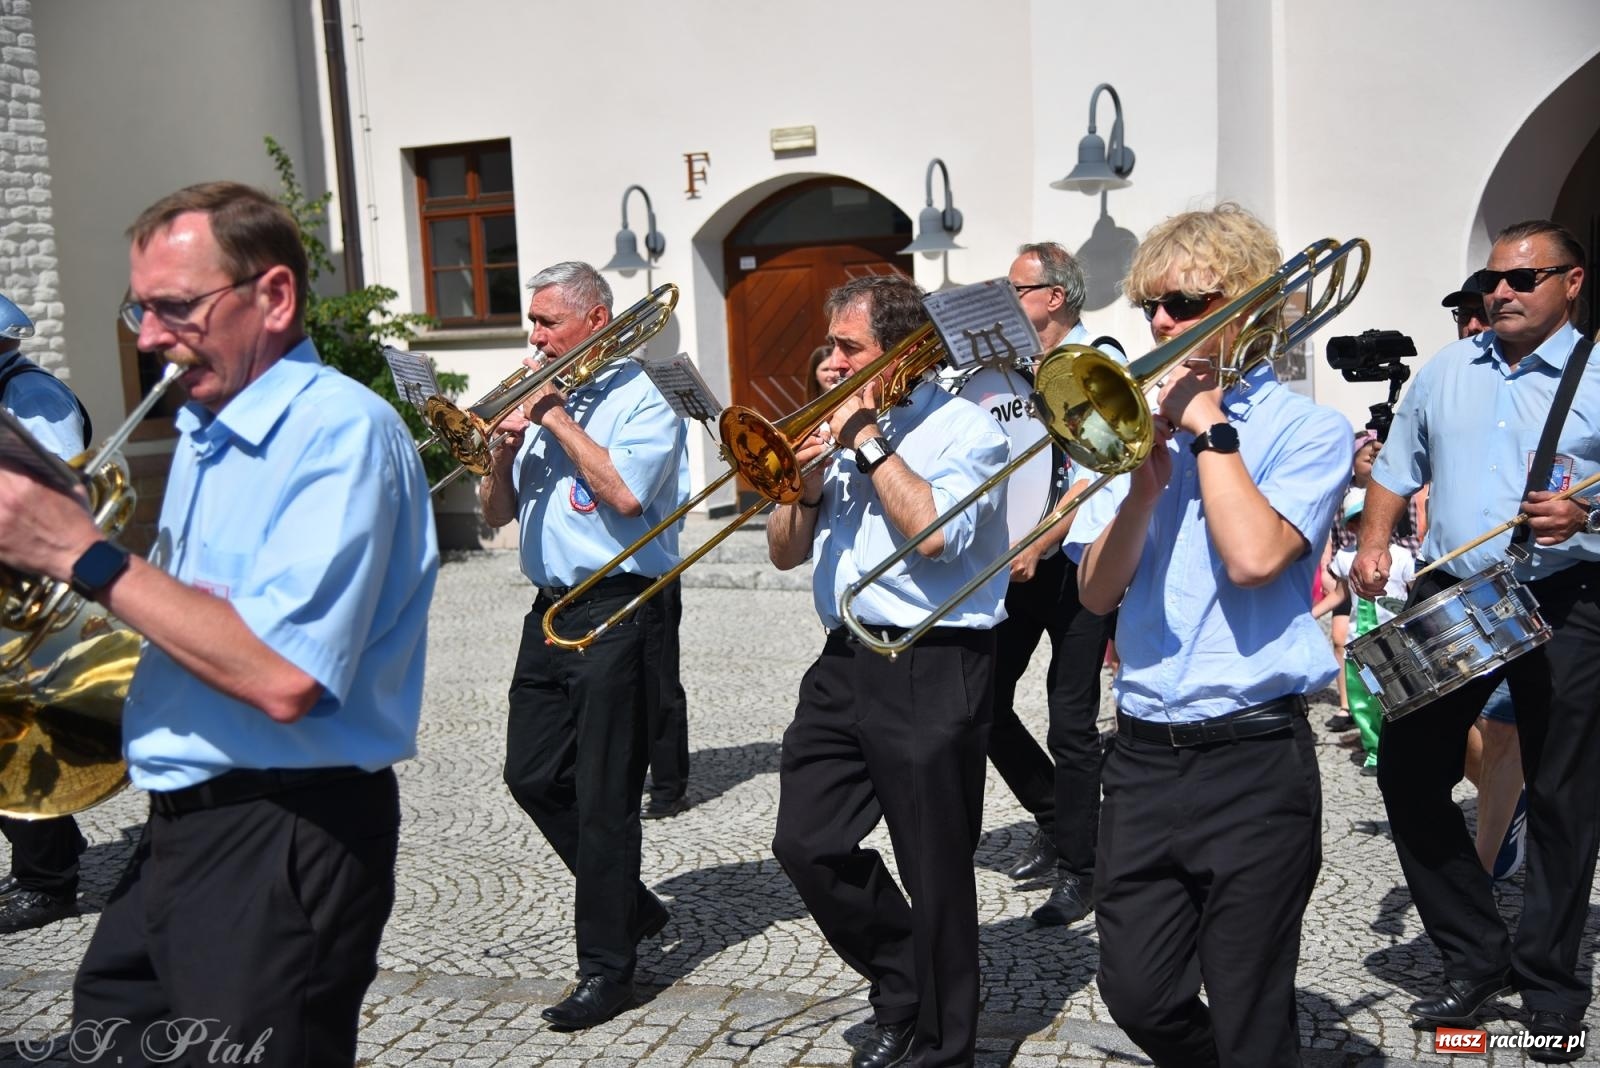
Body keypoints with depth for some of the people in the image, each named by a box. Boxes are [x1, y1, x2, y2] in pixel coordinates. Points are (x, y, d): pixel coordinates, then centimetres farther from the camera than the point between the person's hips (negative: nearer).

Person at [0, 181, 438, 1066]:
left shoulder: (341, 431, -19)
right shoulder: (202, 433, 12)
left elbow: (282, 677, -28)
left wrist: (86, 557, -21)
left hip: (284, 848, -9)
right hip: (181, 825, 9)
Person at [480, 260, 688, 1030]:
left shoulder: (644, 396, -5)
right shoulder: (540, 396, 16)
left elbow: (624, 494, -21)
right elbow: (496, 515, 15)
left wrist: (556, 419, -12)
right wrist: (507, 445, -4)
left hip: (616, 611, -8)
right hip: (551, 609, 8)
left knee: (603, 795, -3)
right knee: (532, 776, 10)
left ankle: (607, 966, 8)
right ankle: (631, 904, 29)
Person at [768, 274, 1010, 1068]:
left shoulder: (965, 428, -5)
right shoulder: (836, 426, 14)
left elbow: (936, 533, -23)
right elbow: (786, 553, 14)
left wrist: (870, 444, -14)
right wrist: (806, 481, -4)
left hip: (932, 671, -7)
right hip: (844, 661, 7)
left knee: (935, 870, 3)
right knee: (807, 842, 6)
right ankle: (902, 987, 29)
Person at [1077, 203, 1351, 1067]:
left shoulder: (1307, 429, -2)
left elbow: (1255, 556, -22)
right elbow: (1097, 592, 3)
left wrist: (1209, 425, -11)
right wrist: (1150, 475, -9)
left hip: (1253, 759, -4)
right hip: (1142, 755, 5)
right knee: (1140, 999, 11)